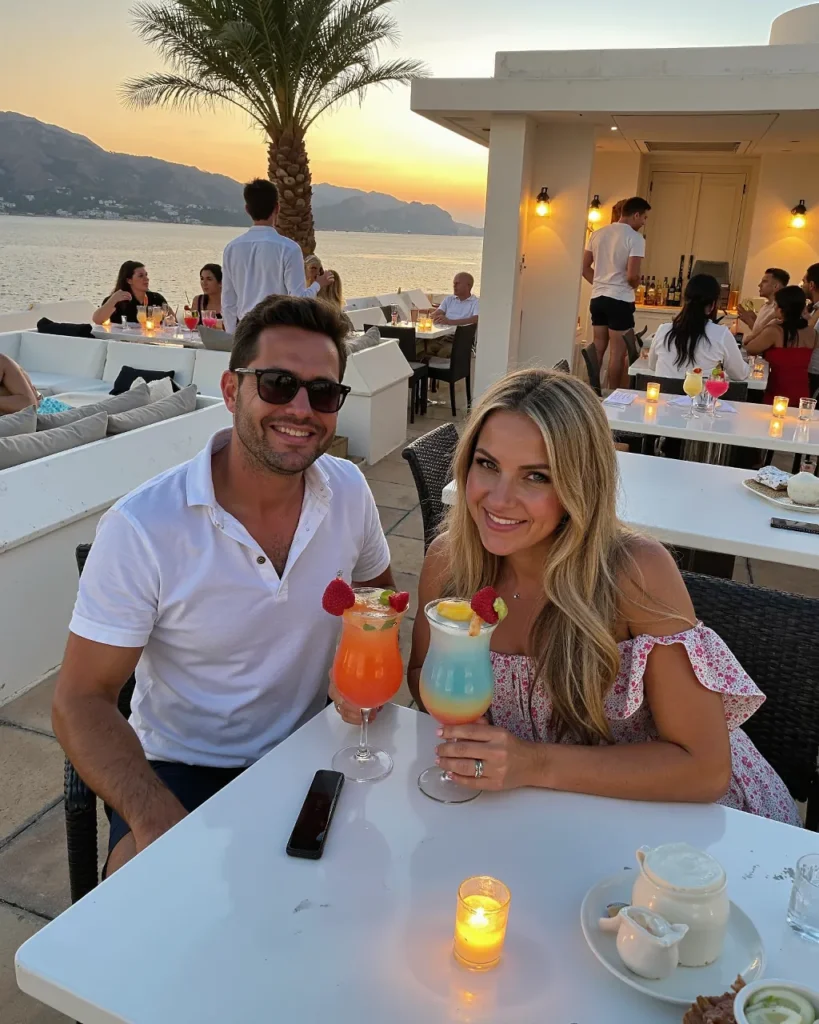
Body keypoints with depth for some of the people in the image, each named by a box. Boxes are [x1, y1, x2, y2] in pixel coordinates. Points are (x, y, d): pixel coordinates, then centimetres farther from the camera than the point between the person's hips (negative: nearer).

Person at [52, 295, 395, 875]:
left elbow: (378, 593, 13)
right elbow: (83, 701, -14)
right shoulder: (141, 528, -19)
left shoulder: (349, 491, -6)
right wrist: (156, 820, -28)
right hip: (180, 770, -3)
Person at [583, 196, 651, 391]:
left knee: (598, 349, 13)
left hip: (597, 298, 7)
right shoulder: (635, 238, -12)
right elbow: (632, 275, -19)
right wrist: (634, 285, 2)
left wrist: (600, 283, 16)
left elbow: (585, 268, 12)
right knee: (618, 352, 1)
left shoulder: (597, 234, 8)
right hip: (620, 300, -7)